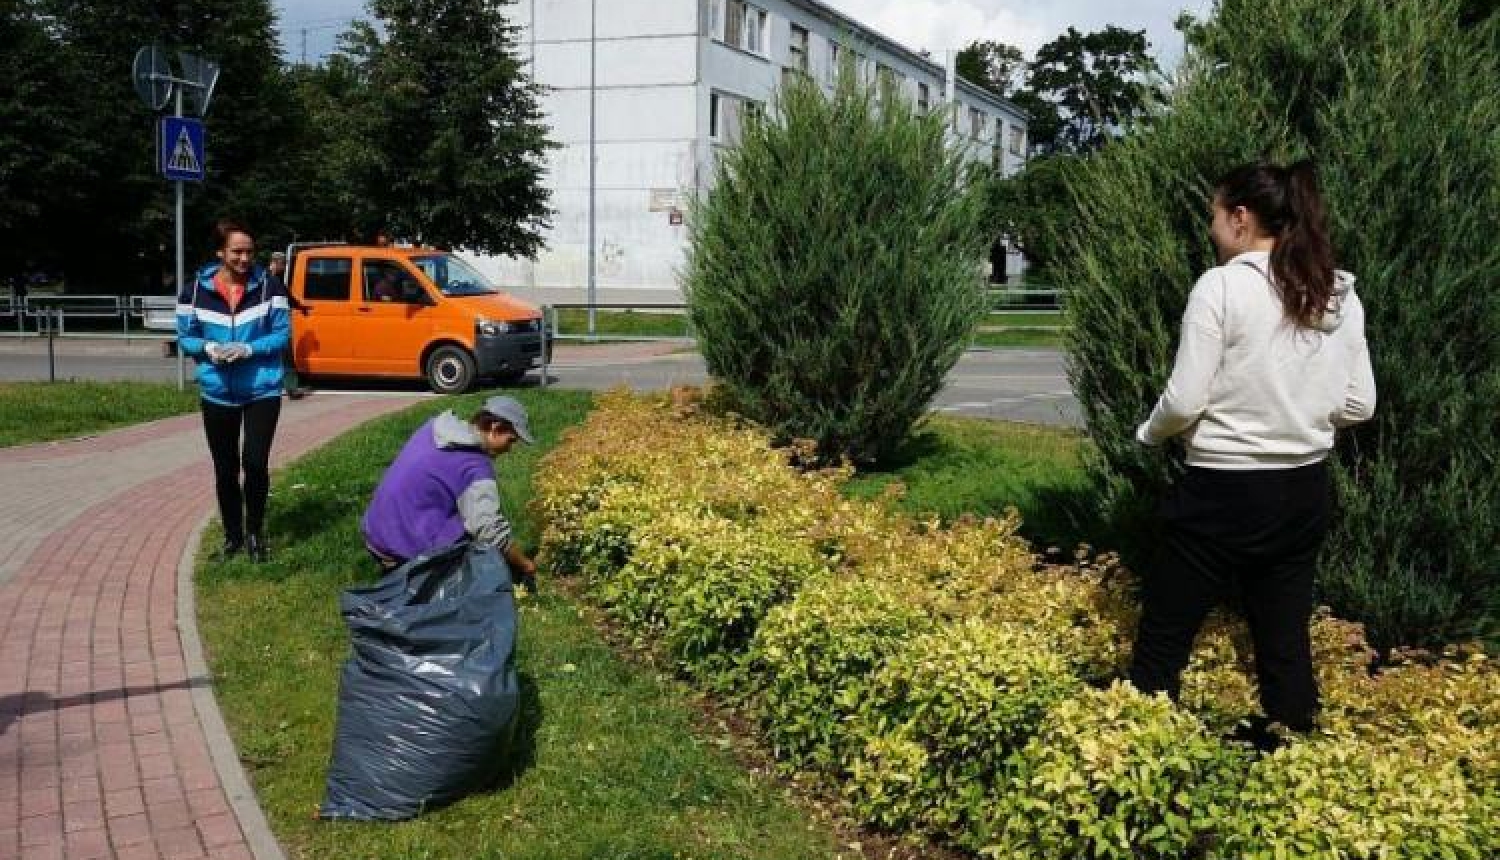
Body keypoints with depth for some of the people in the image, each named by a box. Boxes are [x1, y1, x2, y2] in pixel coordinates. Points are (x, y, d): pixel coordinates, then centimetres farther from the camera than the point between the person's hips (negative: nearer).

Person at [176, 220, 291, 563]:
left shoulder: (268, 286, -6)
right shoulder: (195, 290, -3)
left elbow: (283, 333, -5)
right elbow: (184, 338, 3)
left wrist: (248, 349, -21)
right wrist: (209, 347, -18)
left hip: (262, 390, -2)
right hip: (218, 392, 2)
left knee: (255, 462, -10)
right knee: (225, 469, 11)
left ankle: (255, 532, 12)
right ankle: (232, 536, 28)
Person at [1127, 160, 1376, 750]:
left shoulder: (1221, 287, -14)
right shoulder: (1342, 295, 4)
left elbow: (1185, 400, -15)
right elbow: (1358, 405, 7)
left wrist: (1150, 433, 5)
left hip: (1223, 495, -6)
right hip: (1306, 491, 6)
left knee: (1163, 641, 6)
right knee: (1285, 641, 14)